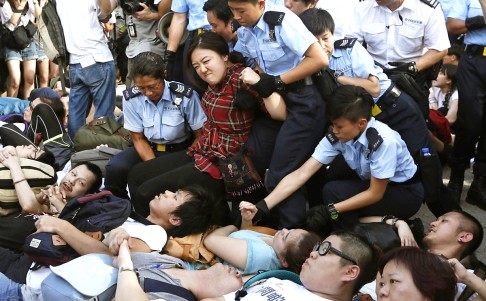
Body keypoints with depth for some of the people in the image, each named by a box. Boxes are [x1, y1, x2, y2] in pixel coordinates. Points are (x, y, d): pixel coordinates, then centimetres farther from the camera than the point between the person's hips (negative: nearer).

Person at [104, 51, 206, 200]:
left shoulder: (185, 96, -19)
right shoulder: (131, 98, -11)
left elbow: (201, 137, -10)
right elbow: (138, 139, -3)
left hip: (180, 151, -3)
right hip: (147, 149, 3)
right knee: (115, 168, -25)